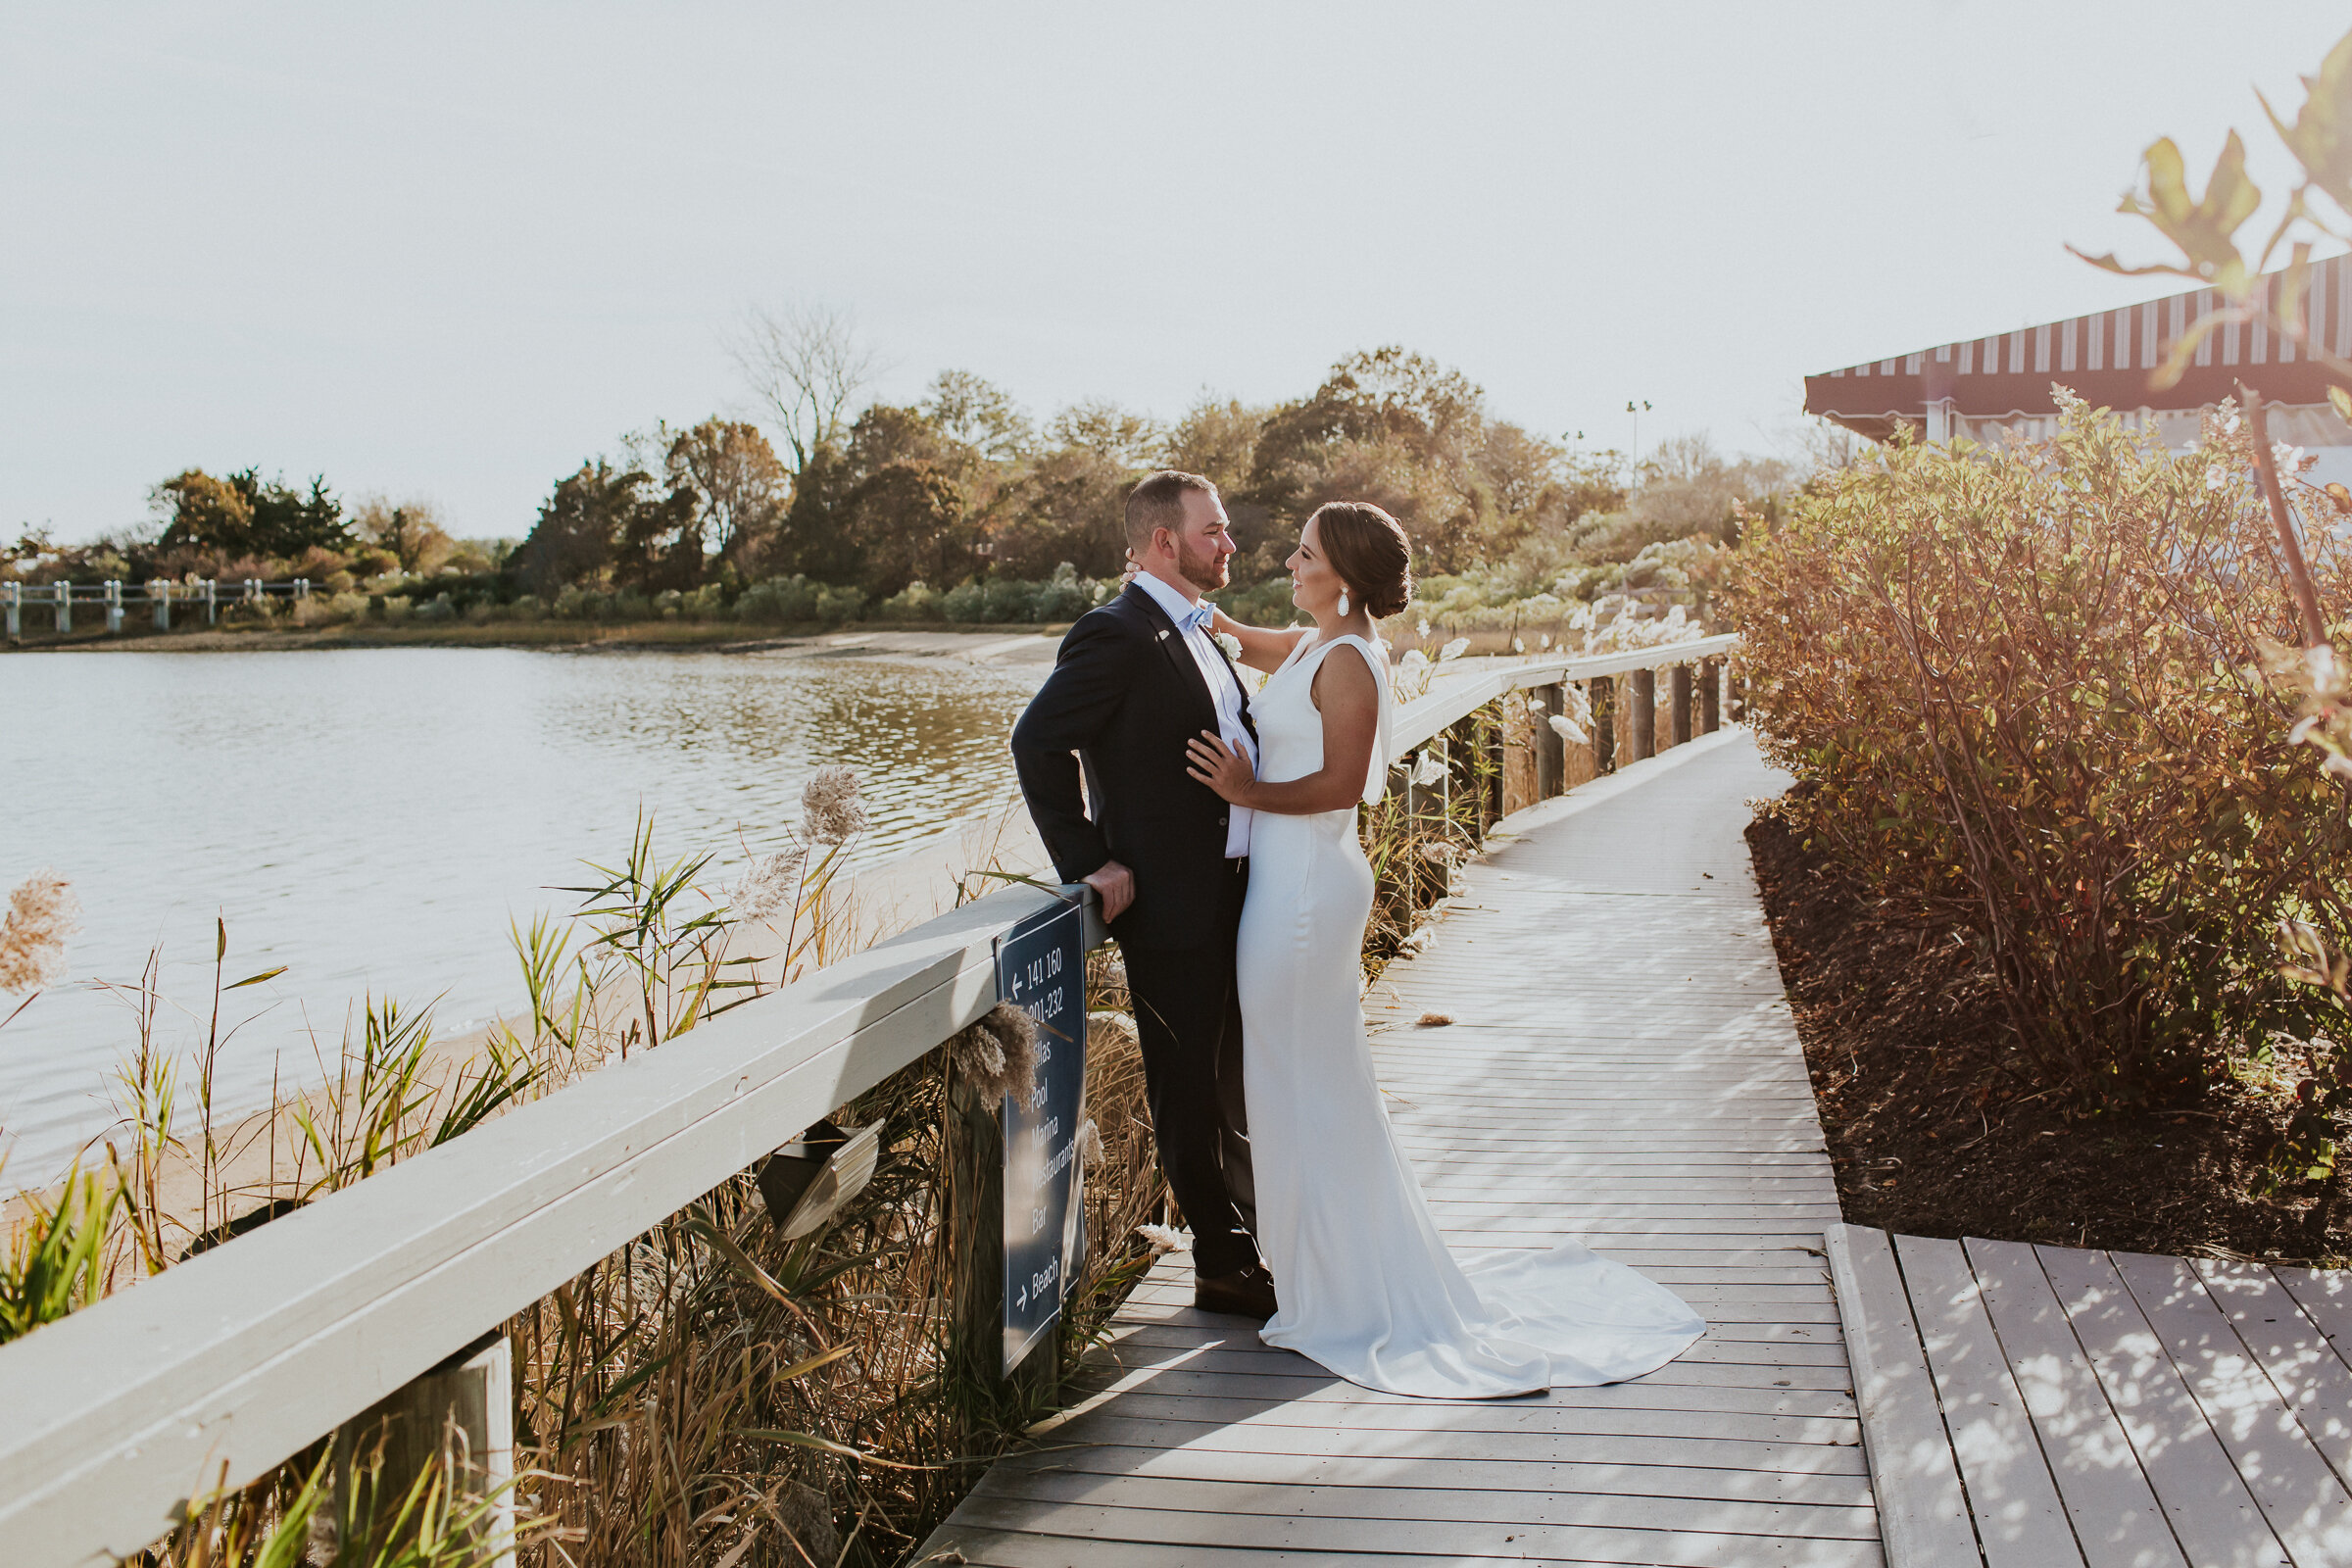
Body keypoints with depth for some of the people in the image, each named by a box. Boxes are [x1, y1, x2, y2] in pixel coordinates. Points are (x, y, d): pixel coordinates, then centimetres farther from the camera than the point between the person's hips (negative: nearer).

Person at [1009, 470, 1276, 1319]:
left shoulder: (1195, 633, 15)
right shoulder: (1116, 636, -15)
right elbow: (1037, 743, -20)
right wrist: (1087, 862, -17)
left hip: (1233, 893, 9)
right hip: (1172, 905, -9)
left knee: (1234, 1080, 20)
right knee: (1188, 1090, 3)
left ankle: (1251, 1238, 34)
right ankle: (1223, 1268, 15)